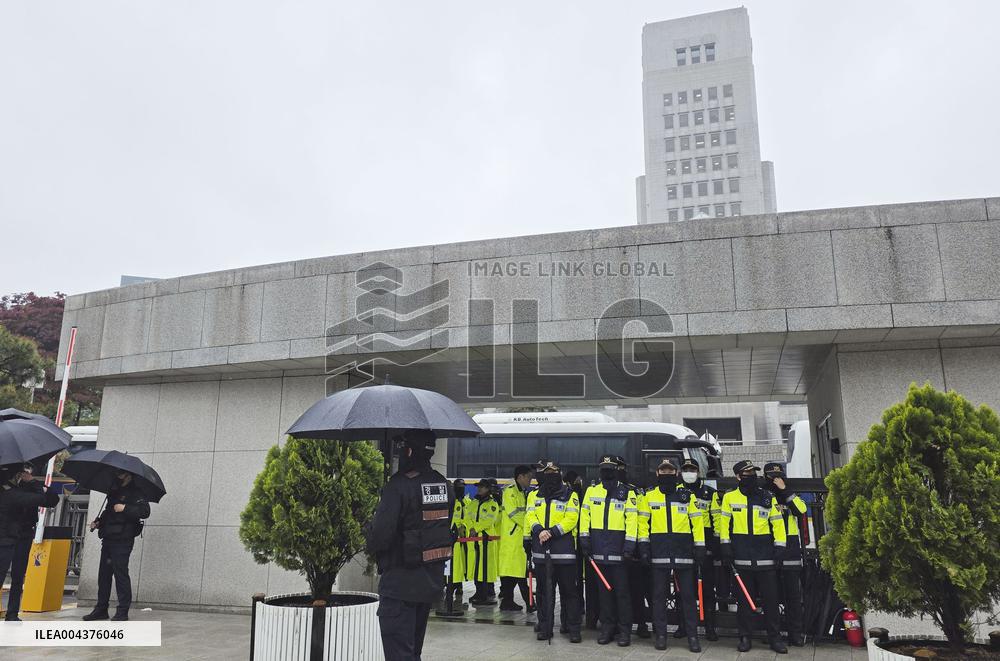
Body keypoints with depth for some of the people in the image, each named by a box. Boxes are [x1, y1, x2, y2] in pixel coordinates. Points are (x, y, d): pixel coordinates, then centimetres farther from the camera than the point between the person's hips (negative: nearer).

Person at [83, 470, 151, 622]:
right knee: (104, 573, 11)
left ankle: (122, 611, -3)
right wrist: (98, 522, 13)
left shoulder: (135, 493, -6)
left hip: (122, 541, -8)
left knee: (120, 573, -7)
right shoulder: (114, 492, 19)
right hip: (108, 538, 8)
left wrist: (125, 508, -22)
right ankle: (101, 609, 20)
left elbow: (145, 511, -18)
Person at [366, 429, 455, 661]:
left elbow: (380, 536, -22)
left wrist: (371, 544, -1)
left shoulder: (398, 487, -20)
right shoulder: (445, 486, 4)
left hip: (400, 584, -7)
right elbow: (447, 529, 7)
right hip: (432, 582, 8)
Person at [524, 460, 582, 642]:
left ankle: (574, 629, 10)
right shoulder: (534, 495, 12)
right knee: (544, 591, 10)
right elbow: (530, 517, 3)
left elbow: (571, 519, -9)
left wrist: (552, 532, -19)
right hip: (541, 550, 4)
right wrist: (539, 531, -17)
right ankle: (545, 627, 20)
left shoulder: (570, 495, 1)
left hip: (563, 550, -3)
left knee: (569, 590, 0)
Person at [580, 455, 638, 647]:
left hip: (618, 546, -3)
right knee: (604, 589, 10)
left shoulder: (627, 492, -1)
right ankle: (607, 627, 20)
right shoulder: (591, 491, 9)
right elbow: (585, 515, 10)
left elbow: (632, 519, -6)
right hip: (599, 546, 3)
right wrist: (584, 537, 2)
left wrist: (629, 543, -13)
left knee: (621, 590, 0)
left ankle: (624, 630, 10)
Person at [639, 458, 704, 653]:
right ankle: (660, 634, 13)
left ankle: (692, 635, 12)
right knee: (659, 594, 5)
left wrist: (700, 546, -2)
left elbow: (697, 521, 4)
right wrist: (643, 543, -3)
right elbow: (643, 521, 6)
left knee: (687, 593, 3)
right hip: (659, 551, 1)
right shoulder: (649, 496, 7)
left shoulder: (688, 495, 6)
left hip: (683, 550, 0)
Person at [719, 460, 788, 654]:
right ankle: (745, 636, 15)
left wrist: (779, 546, -1)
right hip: (741, 556, -1)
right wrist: (725, 546, -3)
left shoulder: (768, 497, 7)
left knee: (771, 598, 4)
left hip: (765, 555, 1)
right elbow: (724, 523, 3)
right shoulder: (730, 497, 4)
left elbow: (777, 523, 7)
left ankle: (774, 637, 14)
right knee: (744, 598, 6)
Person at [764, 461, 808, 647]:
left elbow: (801, 510, -8)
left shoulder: (790, 496, 12)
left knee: (793, 594, 2)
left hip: (790, 550, 1)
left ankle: (795, 633, 9)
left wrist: (784, 490, -12)